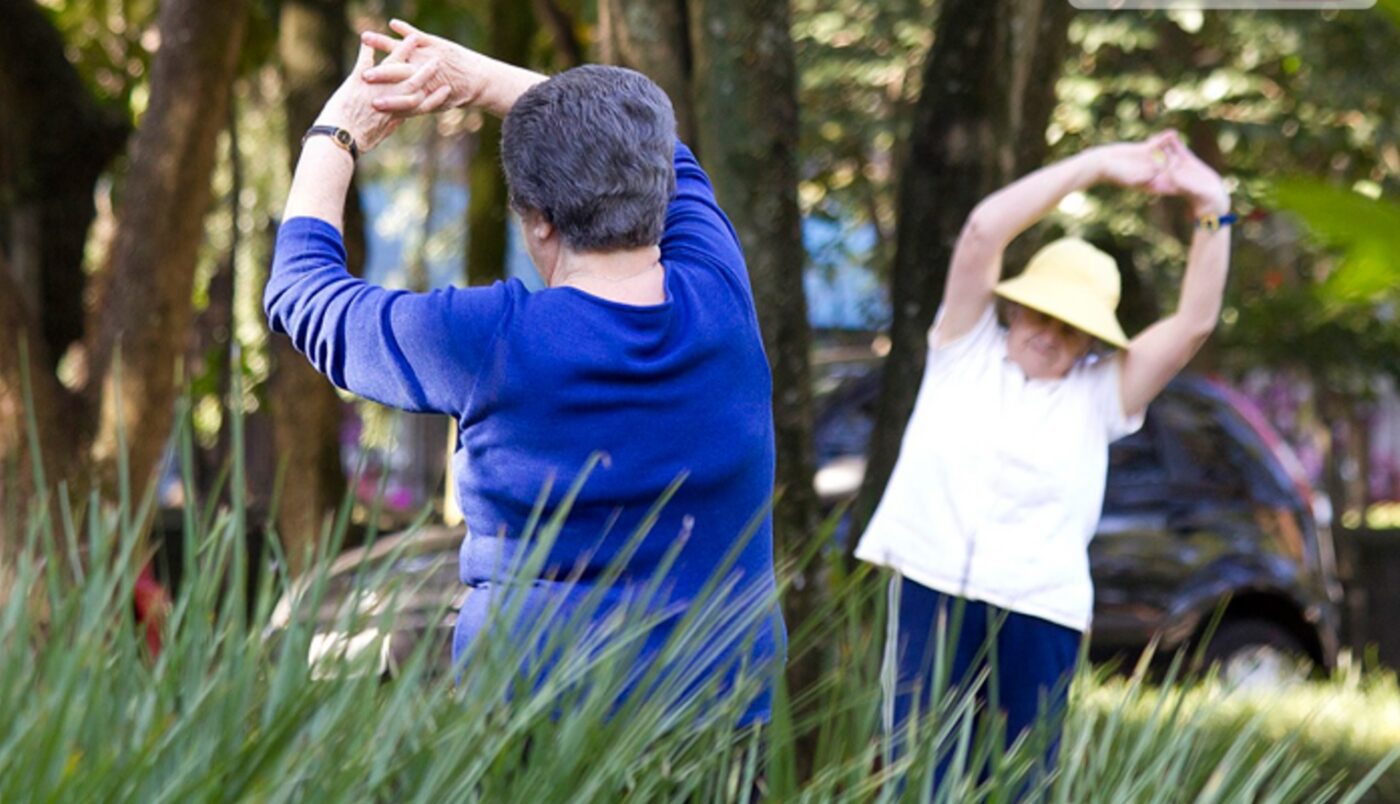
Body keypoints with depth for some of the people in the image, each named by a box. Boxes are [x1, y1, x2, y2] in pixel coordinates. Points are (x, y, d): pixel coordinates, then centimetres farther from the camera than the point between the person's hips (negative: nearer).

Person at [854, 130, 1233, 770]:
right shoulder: (968, 350, 13)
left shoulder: (1100, 393, 16)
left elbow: (1194, 323, 7)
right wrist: (1097, 166, 0)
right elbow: (983, 231, 1)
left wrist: (1212, 213, -1)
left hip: (1041, 613, 1)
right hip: (933, 590, -1)